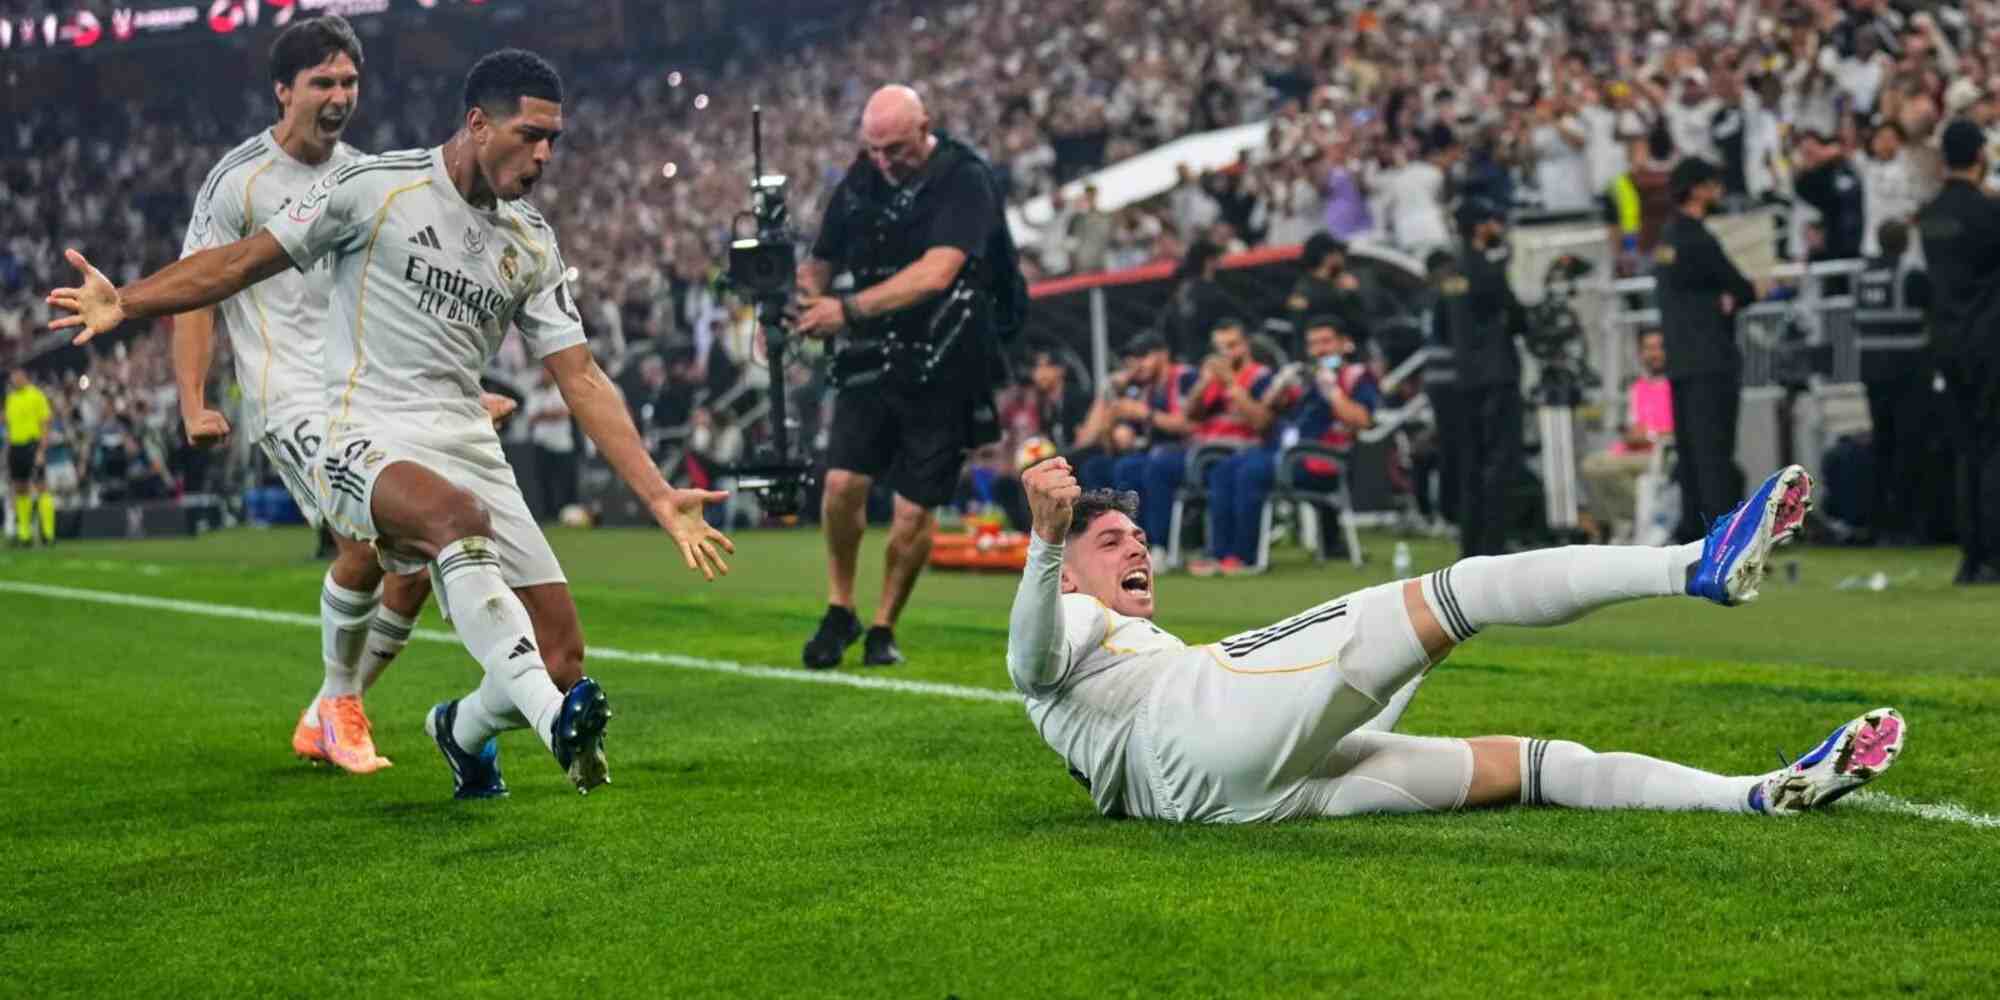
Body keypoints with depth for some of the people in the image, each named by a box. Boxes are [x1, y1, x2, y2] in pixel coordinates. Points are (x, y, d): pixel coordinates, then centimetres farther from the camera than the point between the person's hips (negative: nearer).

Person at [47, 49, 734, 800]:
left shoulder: (532, 244, 14)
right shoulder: (377, 186, -1)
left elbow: (583, 382, 13)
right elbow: (244, 261, 3)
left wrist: (660, 499, 6)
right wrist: (125, 303, -9)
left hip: (471, 453, 5)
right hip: (368, 447, -5)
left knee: (561, 663, -4)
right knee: (459, 514, -40)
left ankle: (463, 731, 31)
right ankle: (556, 720, -50)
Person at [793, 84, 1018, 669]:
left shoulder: (964, 182, -13)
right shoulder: (861, 179, 5)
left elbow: (936, 273, -27)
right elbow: (822, 260, 13)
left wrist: (850, 310, -32)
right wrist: (808, 298, -11)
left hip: (943, 368, -4)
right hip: (873, 358, 4)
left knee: (914, 511, -2)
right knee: (843, 482, -10)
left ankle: (884, 628, 16)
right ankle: (839, 612, 9)